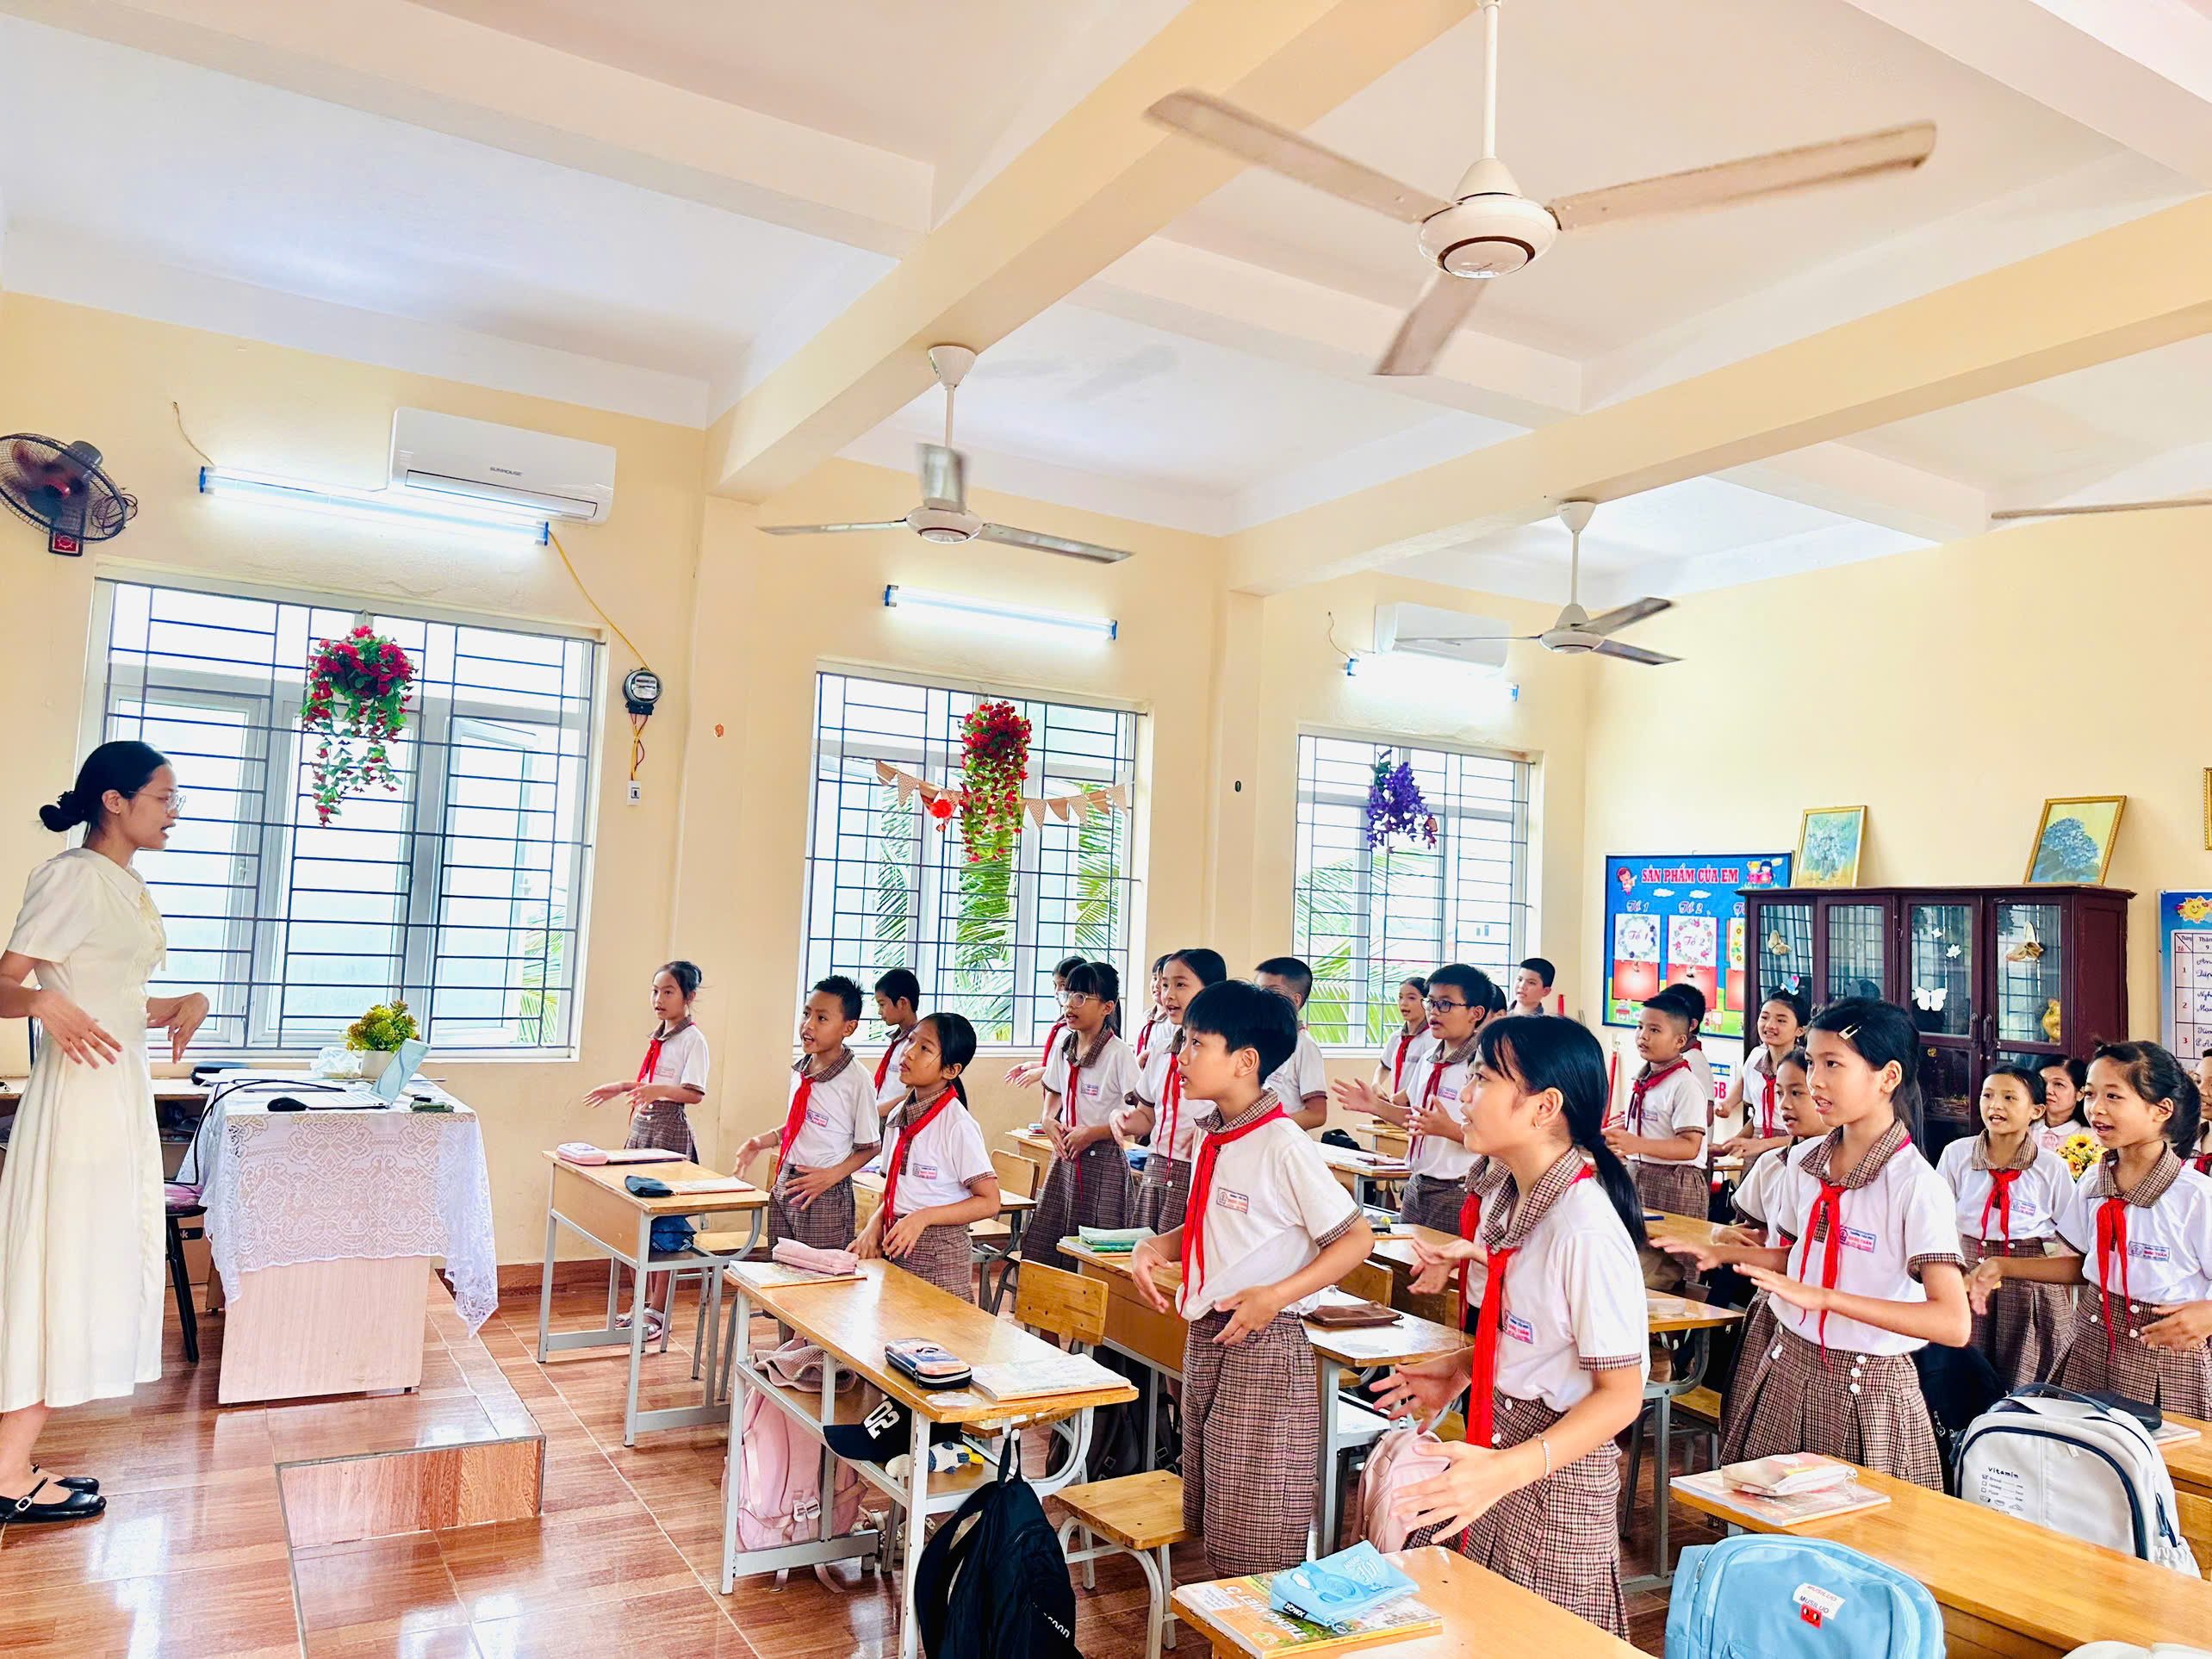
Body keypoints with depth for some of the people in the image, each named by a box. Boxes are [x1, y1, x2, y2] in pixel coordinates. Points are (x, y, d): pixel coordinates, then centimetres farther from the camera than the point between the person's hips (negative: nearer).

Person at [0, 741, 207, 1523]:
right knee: (63, 1267, -3)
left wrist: (184, 1003, 4)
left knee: (98, 1270, 11)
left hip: (124, 1091, 9)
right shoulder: (71, 876, -12)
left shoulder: (129, 886, 14)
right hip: (79, 1087, -9)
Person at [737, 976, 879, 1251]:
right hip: (784, 1186, 6)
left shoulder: (856, 1079, -14)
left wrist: (832, 1176, -18)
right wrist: (761, 1142, 6)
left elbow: (869, 1146, -7)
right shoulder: (800, 1069, 6)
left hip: (825, 1197, -6)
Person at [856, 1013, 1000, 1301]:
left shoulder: (958, 1125, -15)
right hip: (895, 1247, 6)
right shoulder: (899, 1117, 7)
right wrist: (875, 1224, -2)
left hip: (938, 1255, -6)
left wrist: (924, 1217, -21)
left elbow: (989, 1202, -14)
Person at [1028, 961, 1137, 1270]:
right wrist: (1049, 1121, 5)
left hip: (1103, 1163, -7)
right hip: (1065, 1158, 7)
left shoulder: (1119, 1053, -14)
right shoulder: (1063, 1048, 7)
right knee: (1041, 1249, 6)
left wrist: (1092, 1133, -18)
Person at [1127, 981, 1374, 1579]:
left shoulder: (1283, 1146, -18)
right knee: (1211, 1517, 18)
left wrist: (1277, 1295, -24)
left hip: (1264, 1342, -8)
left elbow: (1358, 1237, -16)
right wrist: (1154, 1248, 1)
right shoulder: (1213, 1139, 7)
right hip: (1206, 1334, 8)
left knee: (1256, 1538, 3)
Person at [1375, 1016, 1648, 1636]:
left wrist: (1509, 1470, -31)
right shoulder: (1502, 1192, 1)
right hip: (1499, 1441, 8)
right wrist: (1460, 1370, 7)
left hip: (1557, 1465, -8)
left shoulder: (1587, 1229, -25)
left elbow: (1620, 1394, -22)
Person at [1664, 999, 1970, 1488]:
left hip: (1866, 1387, -5)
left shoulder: (1917, 1185, -17)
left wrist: (1823, 1297, -31)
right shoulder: (1807, 1163, 2)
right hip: (1788, 1368, 5)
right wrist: (1720, 1254, 2)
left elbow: (1954, 1323, -26)